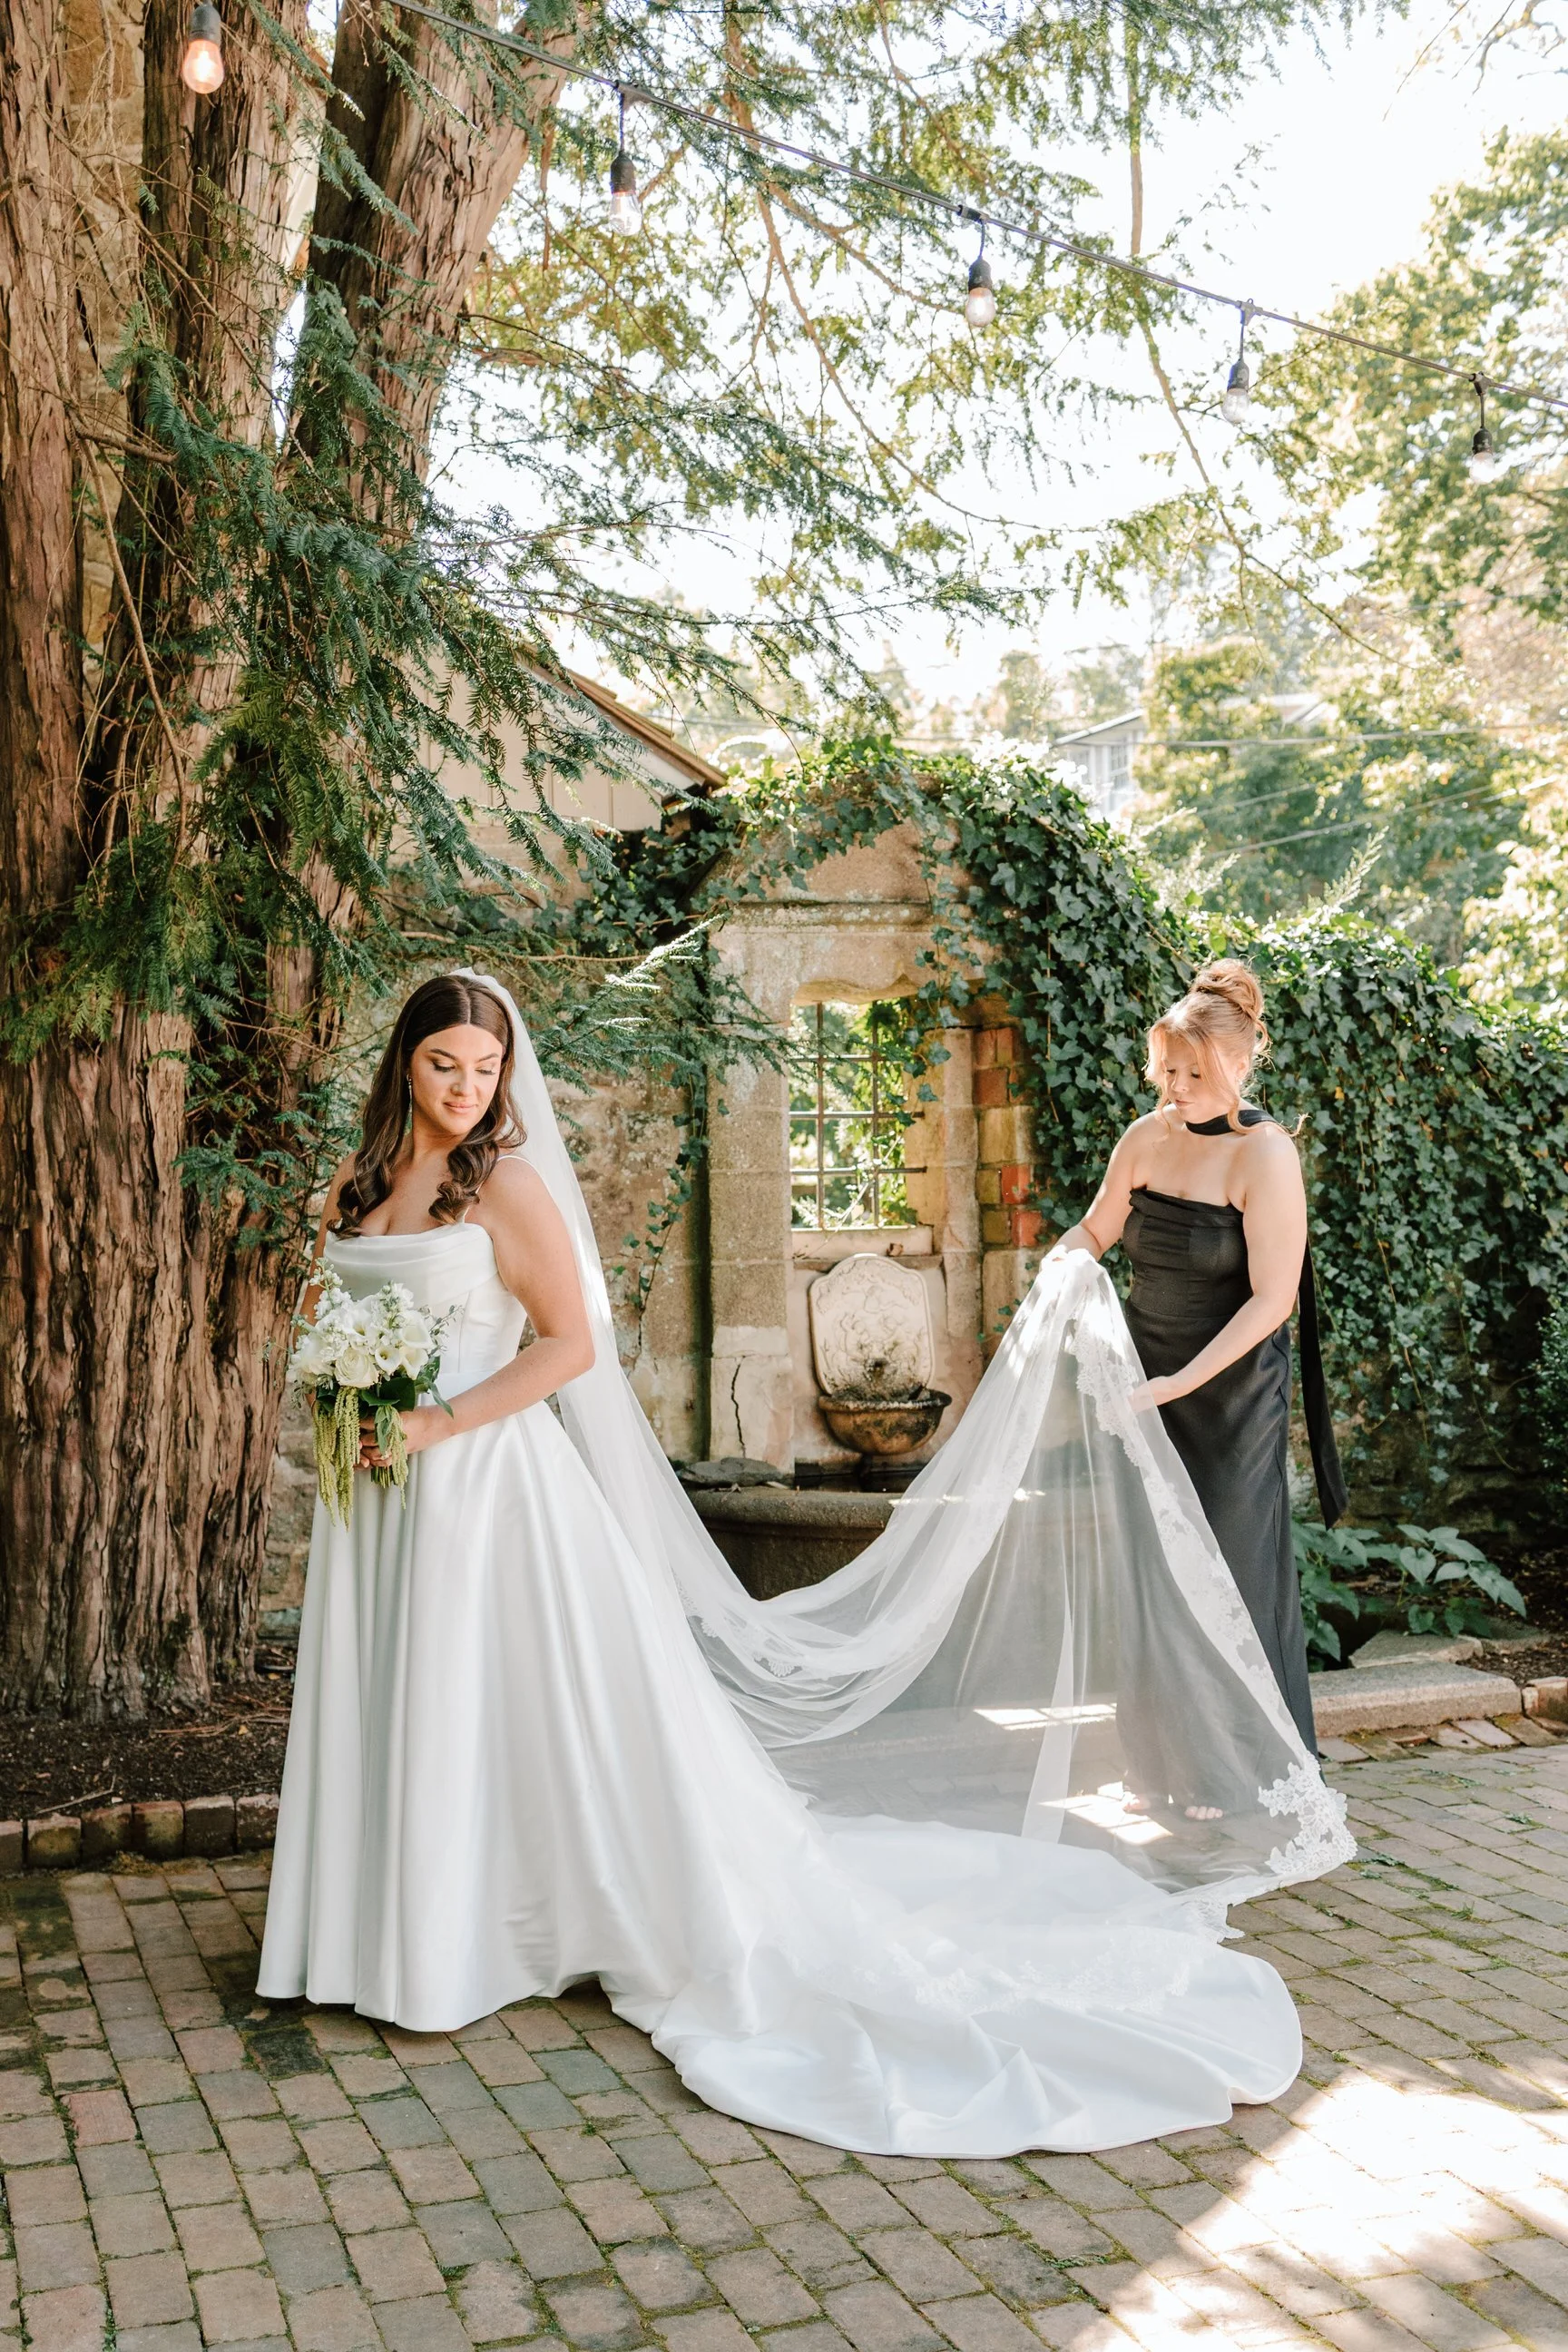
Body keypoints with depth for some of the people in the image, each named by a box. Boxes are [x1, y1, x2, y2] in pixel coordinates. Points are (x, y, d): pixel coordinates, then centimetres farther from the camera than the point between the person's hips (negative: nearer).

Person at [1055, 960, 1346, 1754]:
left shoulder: (1265, 1155, -16)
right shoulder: (1148, 1136, 0)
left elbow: (1272, 1299, -19)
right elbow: (1095, 1230, 16)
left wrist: (1181, 1382, -24)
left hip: (1231, 1388, -5)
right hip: (1147, 1378, 5)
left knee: (1230, 1569, 1)